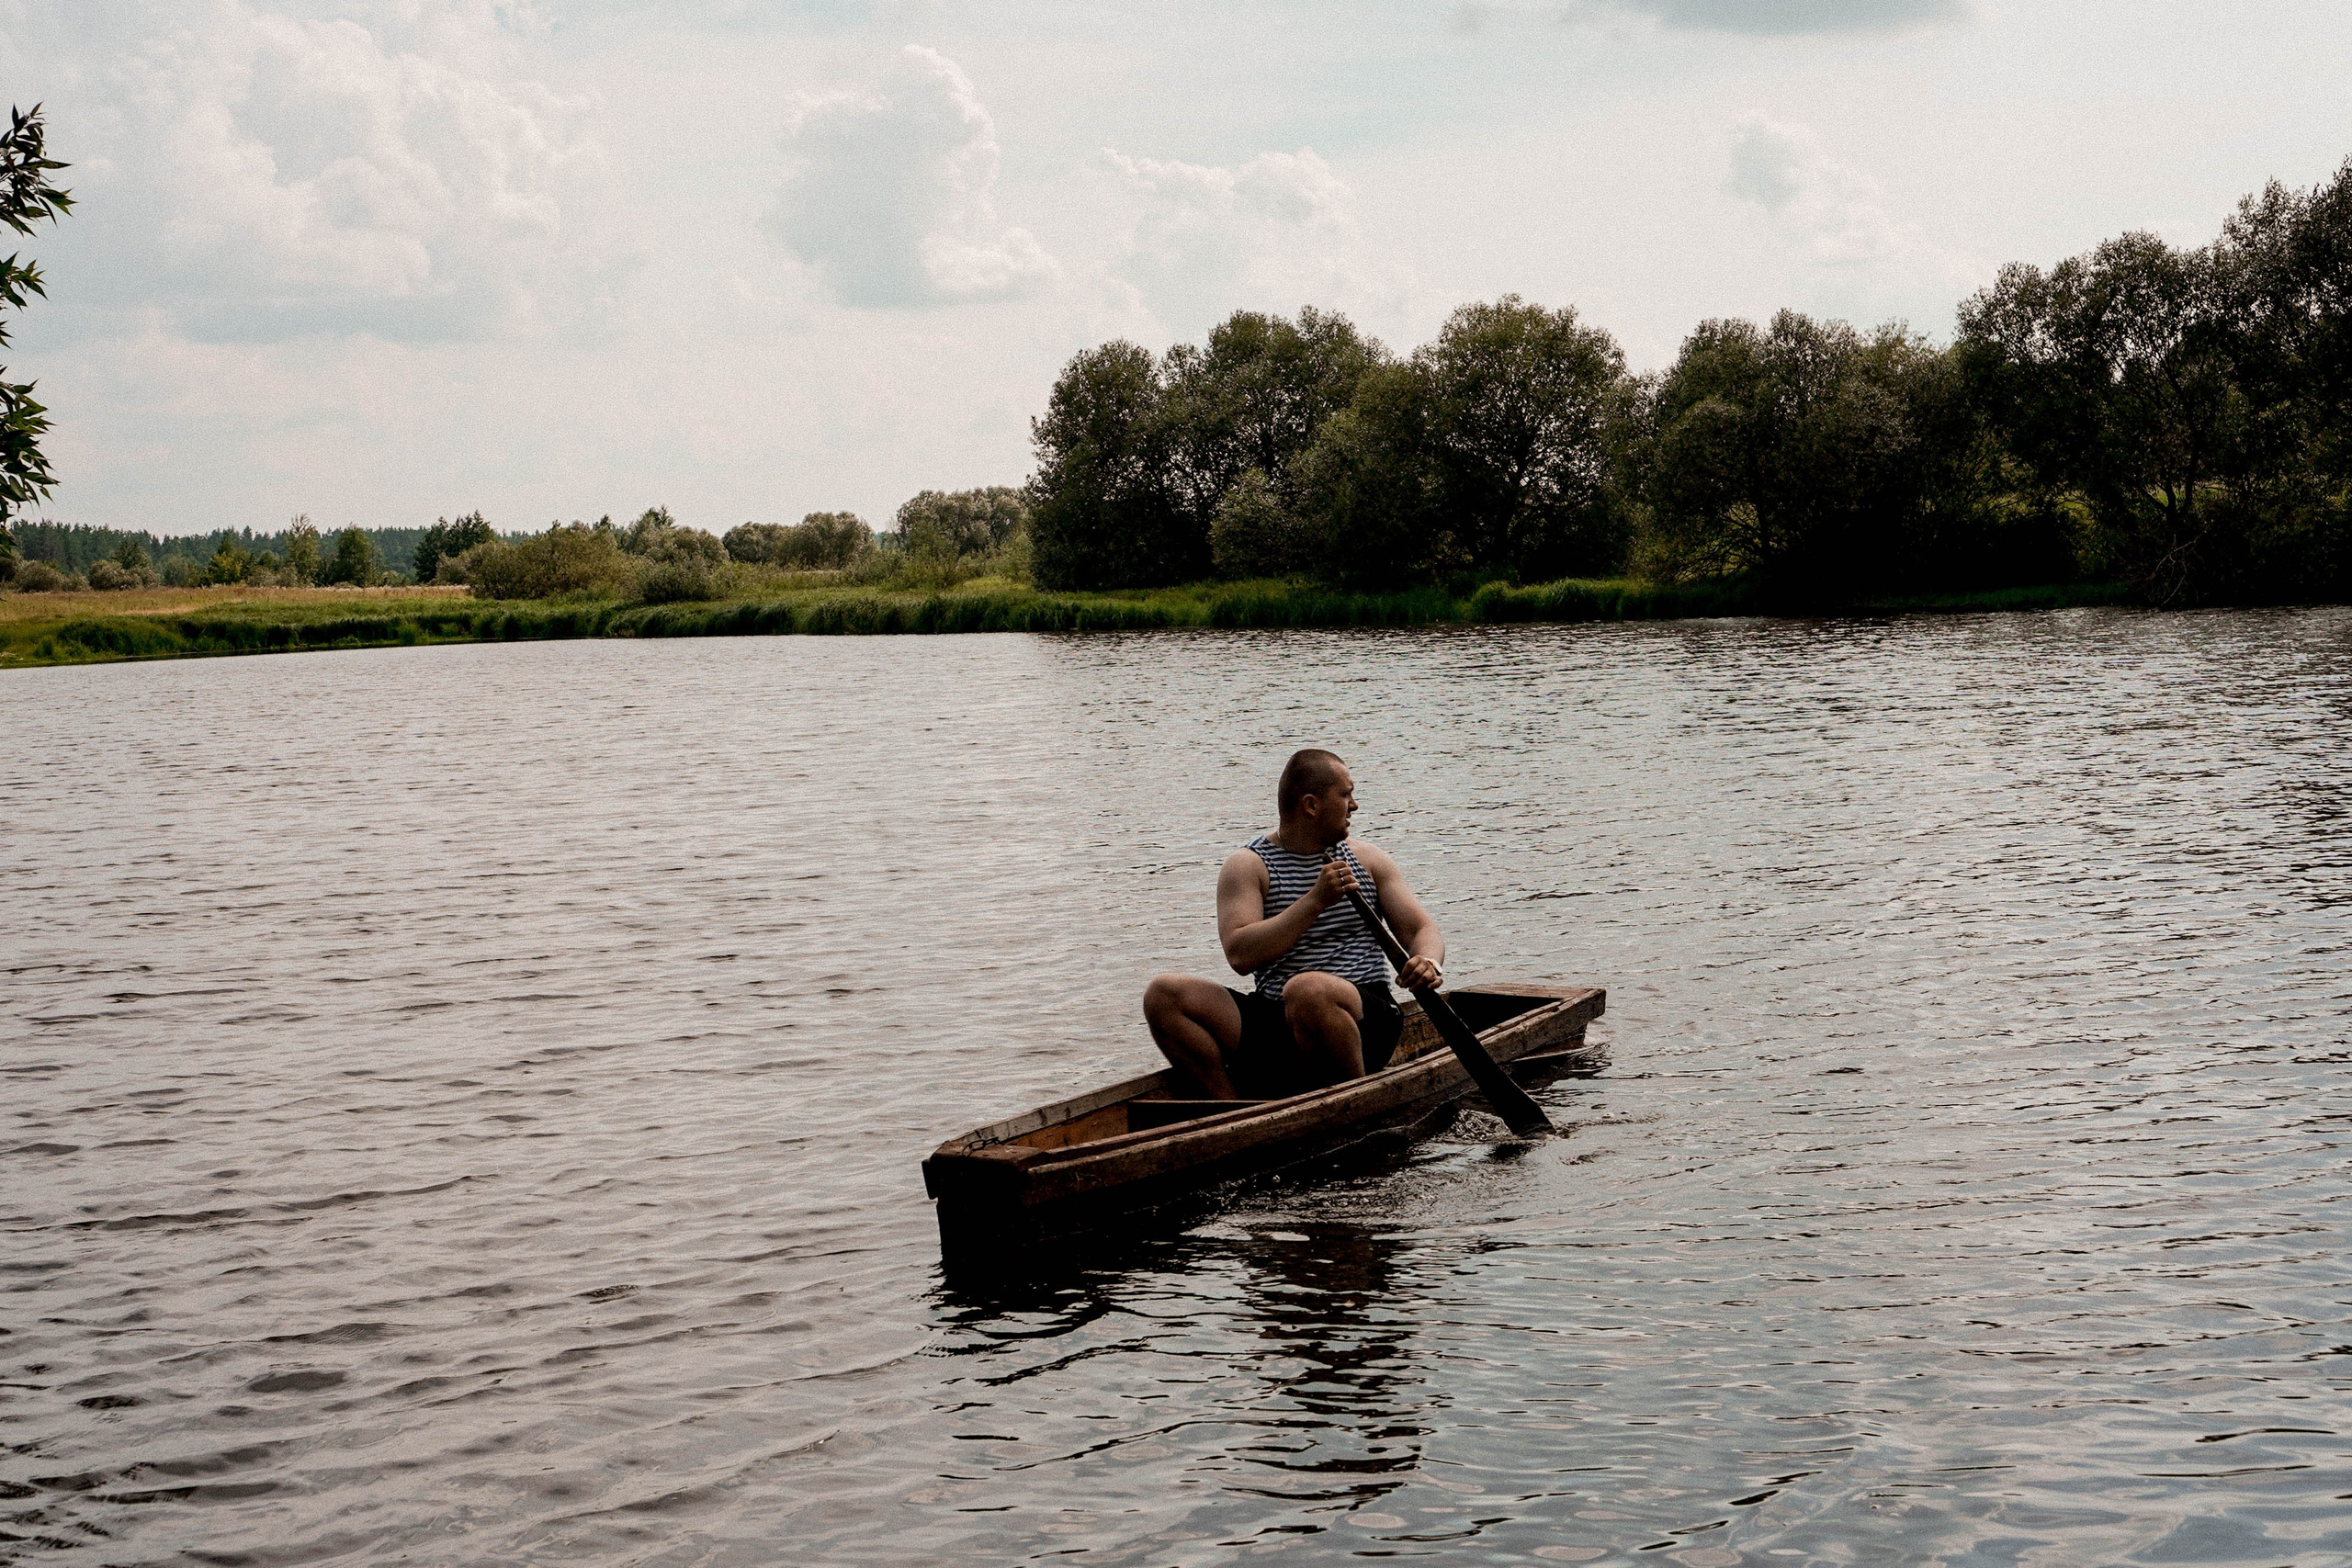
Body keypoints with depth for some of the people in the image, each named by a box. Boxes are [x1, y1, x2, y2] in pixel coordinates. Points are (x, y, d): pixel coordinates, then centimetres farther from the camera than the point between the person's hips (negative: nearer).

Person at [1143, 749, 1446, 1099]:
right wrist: (1315, 901, -18)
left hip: (1365, 1022, -1)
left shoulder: (1366, 860, 13)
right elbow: (1240, 956, -10)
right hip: (1271, 1027, 1)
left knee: (1307, 991, -37)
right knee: (1163, 995, -17)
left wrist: (1429, 963, -13)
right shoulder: (1248, 864, 4)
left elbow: (1421, 929, 12)